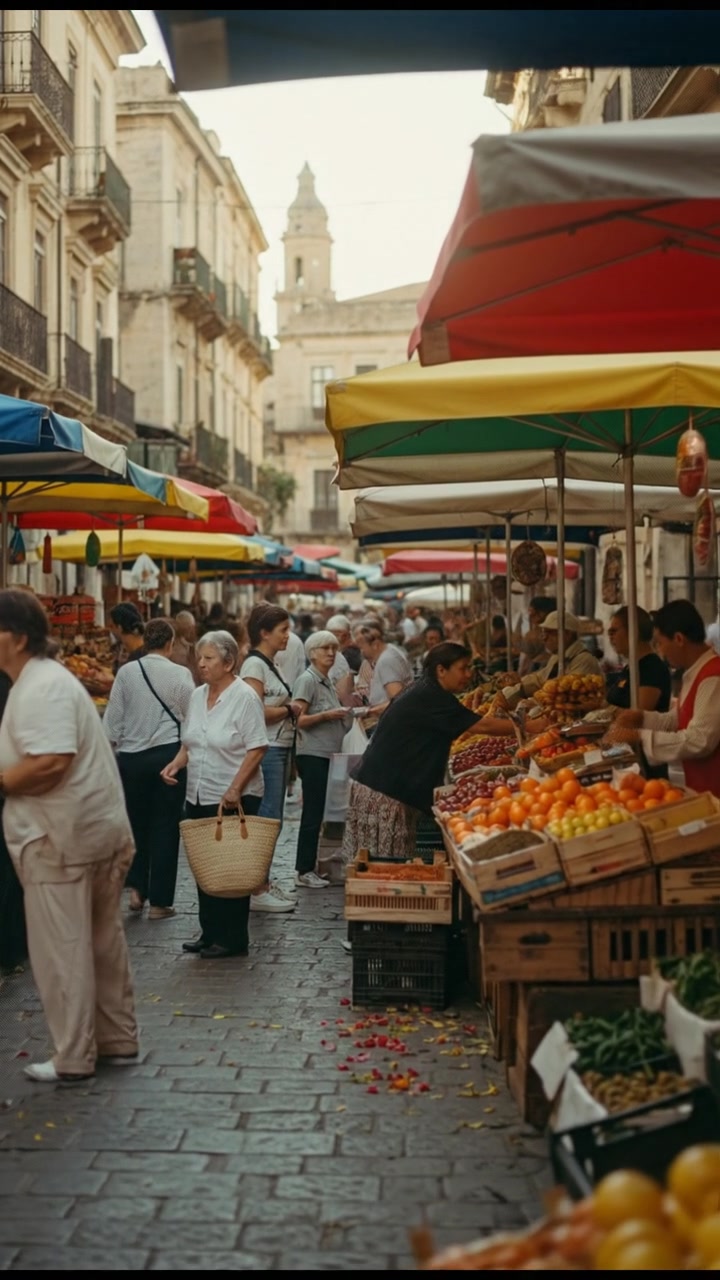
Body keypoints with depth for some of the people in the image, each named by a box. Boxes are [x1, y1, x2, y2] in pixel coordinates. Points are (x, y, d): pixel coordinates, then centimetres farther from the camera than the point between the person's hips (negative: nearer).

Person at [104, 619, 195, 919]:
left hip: (131, 757, 2)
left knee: (137, 823, 19)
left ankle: (136, 886, 11)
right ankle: (159, 901, 7)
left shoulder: (126, 672, -3)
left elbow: (113, 718, 1)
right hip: (169, 755, -2)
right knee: (165, 826, 5)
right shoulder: (180, 674, -7)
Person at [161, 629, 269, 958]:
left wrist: (234, 789, -21)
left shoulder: (244, 697, -11)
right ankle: (210, 933, 22)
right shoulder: (197, 696, 10)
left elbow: (257, 749, -15)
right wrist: (176, 764, 0)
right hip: (198, 796, 7)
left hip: (234, 799, -7)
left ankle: (232, 939, 9)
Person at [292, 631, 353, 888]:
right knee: (312, 814, -7)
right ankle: (304, 871, -2)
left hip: (327, 754, 8)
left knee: (317, 814, 9)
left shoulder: (328, 681, 17)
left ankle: (307, 868, 14)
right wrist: (326, 715, -23)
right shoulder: (307, 680, -9)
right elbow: (298, 720, -16)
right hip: (312, 754, -8)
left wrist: (343, 714, 12)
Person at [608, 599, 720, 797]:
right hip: (699, 788, 9)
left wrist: (640, 736, -22)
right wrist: (641, 718, 4)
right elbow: (677, 720, 20)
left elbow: (699, 741, -27)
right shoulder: (694, 673, 10)